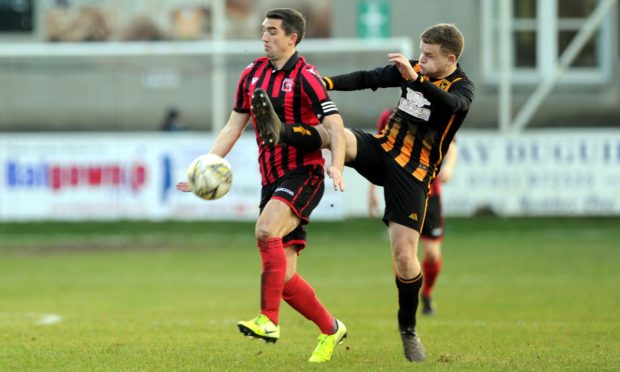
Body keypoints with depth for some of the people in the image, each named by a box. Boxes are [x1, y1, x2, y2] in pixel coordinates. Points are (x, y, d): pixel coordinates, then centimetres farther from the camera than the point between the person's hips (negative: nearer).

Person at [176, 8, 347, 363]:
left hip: (303, 173, -7)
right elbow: (234, 127, 17)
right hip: (271, 180, 7)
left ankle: (269, 320, -33)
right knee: (284, 275, 3)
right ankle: (330, 329, 21)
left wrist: (337, 166, -34)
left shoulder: (305, 77, -10)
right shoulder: (253, 74, 11)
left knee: (266, 229, -32)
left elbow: (335, 125, -18)